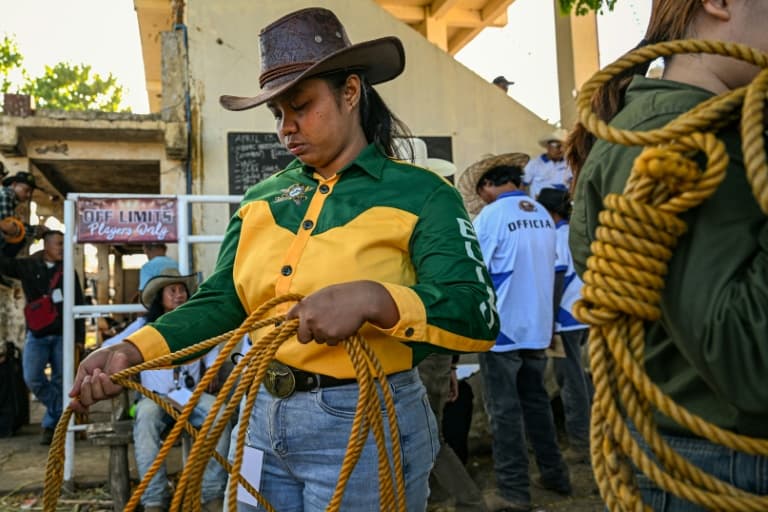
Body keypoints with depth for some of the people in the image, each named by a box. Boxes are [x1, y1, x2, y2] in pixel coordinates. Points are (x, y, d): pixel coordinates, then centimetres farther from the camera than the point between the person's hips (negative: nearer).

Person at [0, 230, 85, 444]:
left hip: (62, 334, 0)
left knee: (60, 381, 1)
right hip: (37, 334, 0)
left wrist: (79, 336, 1)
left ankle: (51, 424, 14)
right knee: (33, 378, -7)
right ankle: (60, 413, 15)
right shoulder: (27, 266, 4)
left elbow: (78, 305, 5)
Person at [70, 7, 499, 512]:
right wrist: (133, 349, -10)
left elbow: (479, 316, -18)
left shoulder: (420, 194, -8)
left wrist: (372, 299, -33)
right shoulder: (263, 198, 8)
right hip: (265, 417, 5)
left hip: (367, 425, -4)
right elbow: (220, 302, 5)